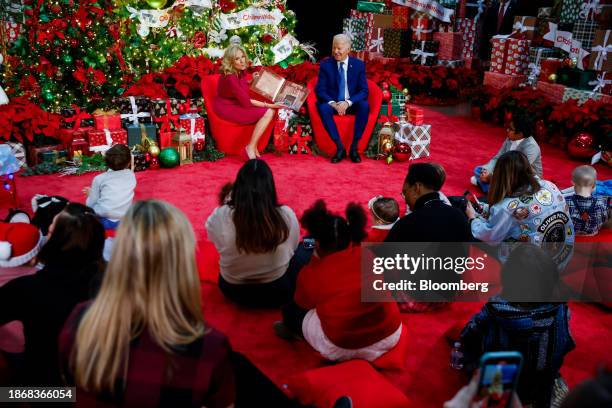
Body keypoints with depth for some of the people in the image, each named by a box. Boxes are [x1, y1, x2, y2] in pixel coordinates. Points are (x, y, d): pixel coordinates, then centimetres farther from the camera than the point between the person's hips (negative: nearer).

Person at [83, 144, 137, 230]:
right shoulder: (131, 175, 7)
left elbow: (90, 205, 1)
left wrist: (90, 195, 21)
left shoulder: (99, 178, -1)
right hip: (123, 222, 4)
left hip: (102, 220, -3)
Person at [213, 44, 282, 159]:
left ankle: (253, 146, -6)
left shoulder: (241, 71, 0)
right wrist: (269, 105, -23)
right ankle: (251, 147, -14)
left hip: (237, 104, 9)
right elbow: (246, 102, -25)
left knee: (270, 112, -8)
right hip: (227, 109, -9)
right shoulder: (229, 77, -26)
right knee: (267, 112, -19)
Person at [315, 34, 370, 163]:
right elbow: (320, 90, -4)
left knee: (365, 105, -31)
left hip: (352, 104, 0)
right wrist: (333, 103, -24)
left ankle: (354, 147, -22)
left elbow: (364, 91, -5)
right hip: (332, 103, 0)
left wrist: (348, 102, -23)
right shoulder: (325, 64, 0)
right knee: (322, 108, -33)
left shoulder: (359, 64, 0)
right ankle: (340, 147, -26)